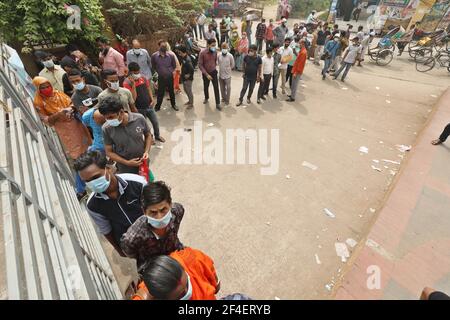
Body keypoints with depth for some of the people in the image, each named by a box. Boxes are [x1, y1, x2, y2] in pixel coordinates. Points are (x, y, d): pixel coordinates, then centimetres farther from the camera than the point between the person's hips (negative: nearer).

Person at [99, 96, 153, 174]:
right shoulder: (106, 128, -18)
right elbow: (109, 152, -9)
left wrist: (146, 152, -15)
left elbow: (148, 135, -1)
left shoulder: (139, 118, -18)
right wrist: (127, 162, -19)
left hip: (143, 162, 1)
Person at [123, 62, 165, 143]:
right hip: (139, 109, -5)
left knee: (155, 122, 16)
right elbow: (133, 98, -22)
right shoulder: (127, 82, -16)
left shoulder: (143, 78, -2)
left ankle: (157, 136, 40)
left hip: (149, 105, 5)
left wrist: (152, 100, -2)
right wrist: (133, 84, -28)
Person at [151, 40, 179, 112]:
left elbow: (174, 66, 10)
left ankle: (173, 104, 34)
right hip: (161, 78, -1)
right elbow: (153, 67, 5)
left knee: (171, 92, 15)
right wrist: (156, 73, 4)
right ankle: (157, 106, 23)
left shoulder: (171, 55, -6)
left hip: (170, 77, 1)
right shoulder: (154, 56, -8)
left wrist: (173, 71, 1)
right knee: (160, 93, 7)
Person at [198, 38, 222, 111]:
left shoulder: (215, 51, -9)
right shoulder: (202, 52, -20)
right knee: (206, 87, 17)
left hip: (214, 72, 2)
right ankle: (206, 98, 44)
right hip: (205, 73, -2)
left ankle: (218, 104, 4)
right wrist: (206, 74, -21)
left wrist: (215, 68, 13)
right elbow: (200, 65, -18)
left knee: (216, 88, -3)